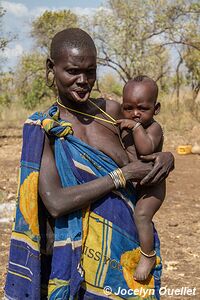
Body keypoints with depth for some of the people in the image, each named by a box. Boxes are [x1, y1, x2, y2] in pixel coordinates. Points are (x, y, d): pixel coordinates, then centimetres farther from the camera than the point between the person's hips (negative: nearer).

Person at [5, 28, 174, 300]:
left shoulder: (111, 110, 1)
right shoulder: (42, 129, -9)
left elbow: (145, 153, 17)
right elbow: (55, 203, -20)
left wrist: (166, 157, -7)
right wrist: (123, 175, -18)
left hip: (131, 247, 4)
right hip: (82, 257, -4)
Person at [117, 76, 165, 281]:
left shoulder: (153, 128, -16)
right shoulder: (125, 127, 6)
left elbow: (146, 148, -36)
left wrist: (136, 126, -32)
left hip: (150, 187, -9)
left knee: (141, 214, -28)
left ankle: (148, 256, -15)